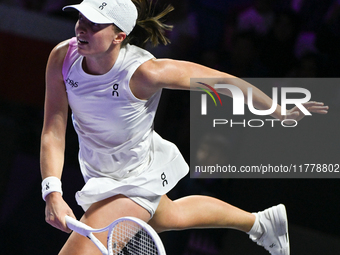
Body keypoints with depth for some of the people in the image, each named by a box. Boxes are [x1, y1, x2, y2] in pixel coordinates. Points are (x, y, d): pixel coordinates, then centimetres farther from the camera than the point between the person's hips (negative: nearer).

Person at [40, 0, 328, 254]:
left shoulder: (144, 72, -35)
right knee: (169, 217, 34)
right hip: (97, 171, 6)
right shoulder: (63, 57, -24)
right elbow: (53, 132, -22)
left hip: (136, 180, -6)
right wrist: (53, 192, -37)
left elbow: (219, 80, -23)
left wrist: (278, 110, -13)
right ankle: (260, 222, 58)